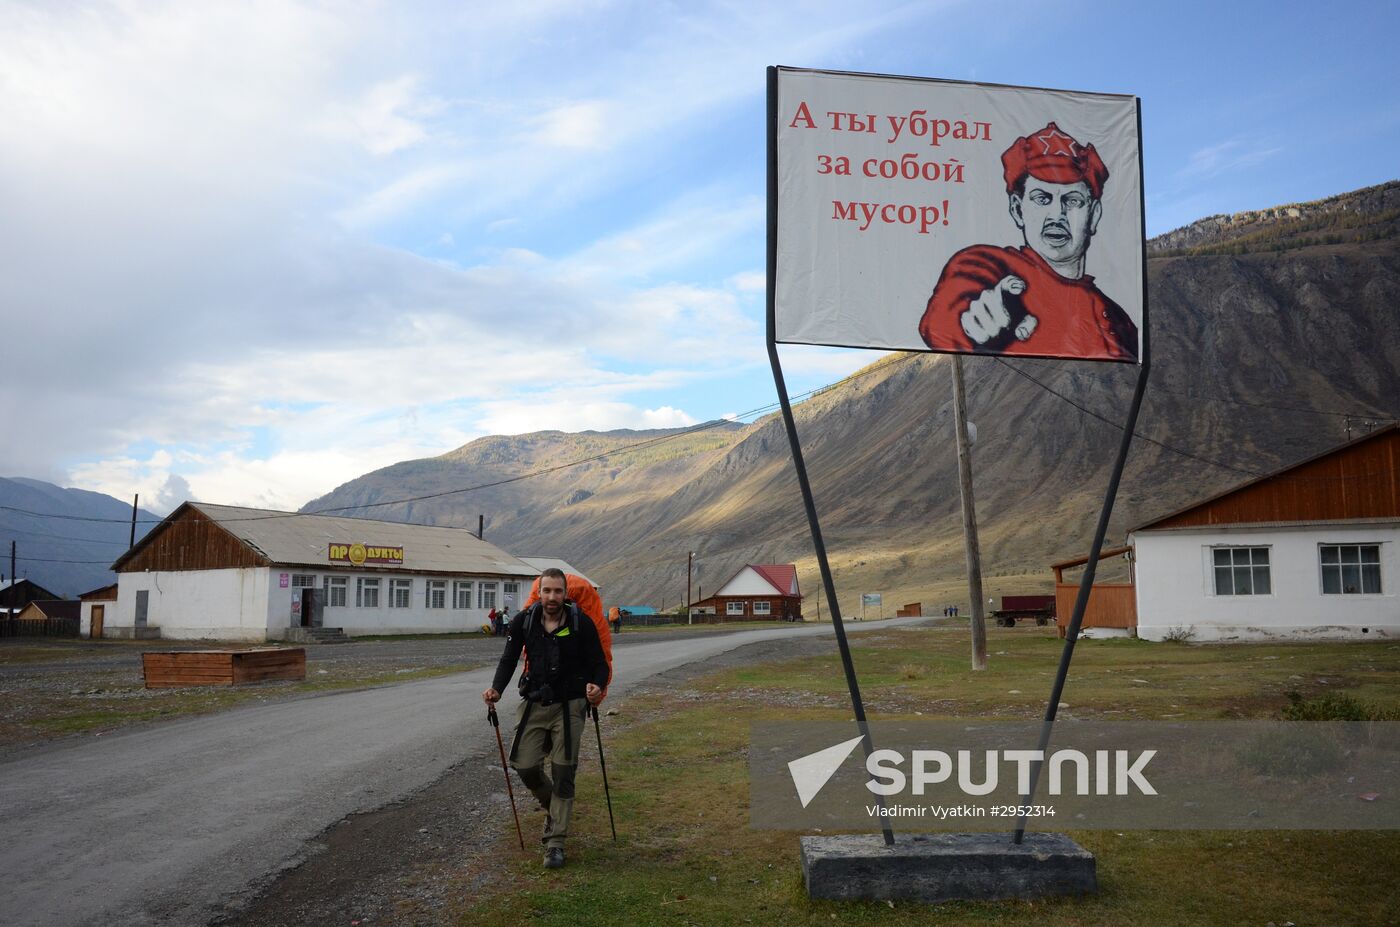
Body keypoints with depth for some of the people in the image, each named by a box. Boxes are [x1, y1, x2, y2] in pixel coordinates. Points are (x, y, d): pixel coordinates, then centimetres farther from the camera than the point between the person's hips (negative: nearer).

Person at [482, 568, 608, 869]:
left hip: (569, 706, -2)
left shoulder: (581, 623, -12)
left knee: (563, 773, -4)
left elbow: (598, 663, -6)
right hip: (534, 704, 3)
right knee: (525, 767, -1)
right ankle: (552, 808, 31)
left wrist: (596, 686, -28)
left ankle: (555, 843, 6)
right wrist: (496, 689, -15)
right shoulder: (523, 621, -6)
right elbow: (509, 659, 2)